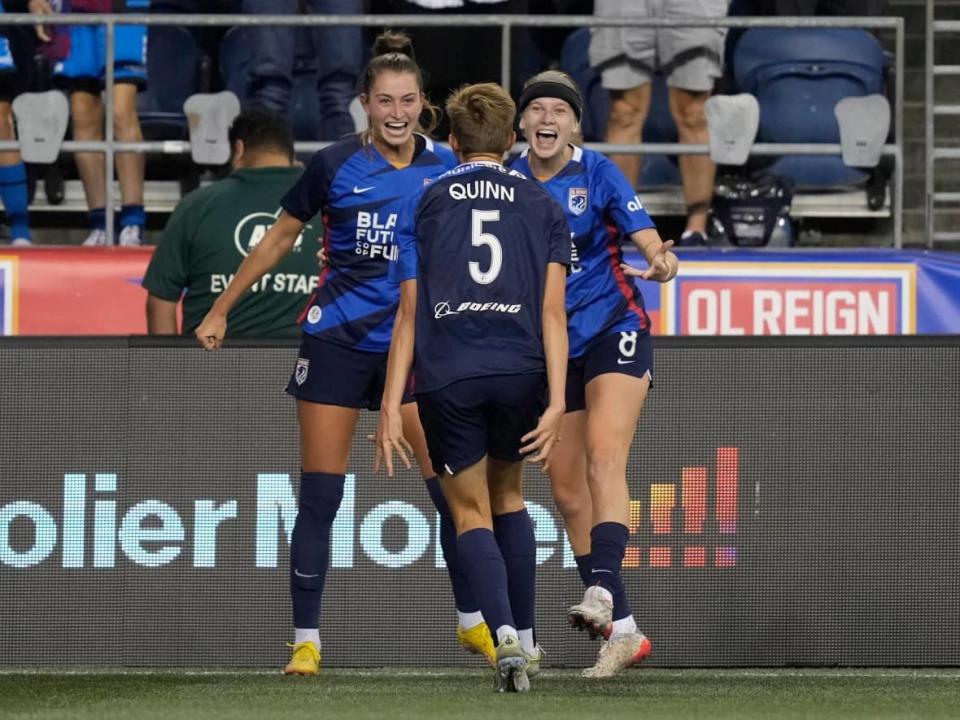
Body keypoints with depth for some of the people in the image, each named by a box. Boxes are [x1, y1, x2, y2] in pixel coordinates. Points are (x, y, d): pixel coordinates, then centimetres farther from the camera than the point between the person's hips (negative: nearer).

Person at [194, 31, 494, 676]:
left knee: (451, 488, -3)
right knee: (320, 497, -3)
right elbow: (280, 238, 7)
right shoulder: (336, 165, -5)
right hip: (338, 340, -2)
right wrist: (220, 311, 10)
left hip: (414, 339, 2)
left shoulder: (445, 169, 0)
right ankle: (306, 641, 4)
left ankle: (472, 622, 14)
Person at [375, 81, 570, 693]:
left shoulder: (425, 204, 11)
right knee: (508, 493, 24)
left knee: (471, 512, 7)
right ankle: (527, 639, 23)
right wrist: (556, 403, -5)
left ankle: (506, 635, -15)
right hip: (520, 369, 1)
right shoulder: (542, 206, 11)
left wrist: (391, 405, 7)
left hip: (446, 374, -1)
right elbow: (552, 310, 1)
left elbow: (410, 311, 6)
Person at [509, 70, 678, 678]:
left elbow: (646, 236, -17)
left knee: (603, 462, -23)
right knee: (567, 489, 3)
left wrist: (662, 260, -38)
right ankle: (623, 629, 8)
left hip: (613, 329, -5)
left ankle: (602, 589, -37)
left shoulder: (597, 174, -8)